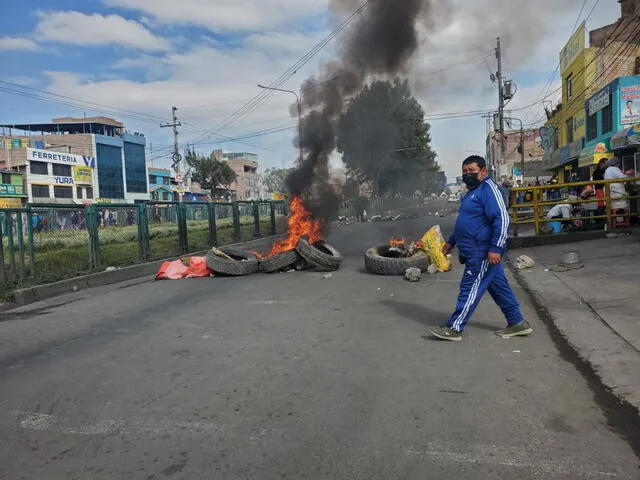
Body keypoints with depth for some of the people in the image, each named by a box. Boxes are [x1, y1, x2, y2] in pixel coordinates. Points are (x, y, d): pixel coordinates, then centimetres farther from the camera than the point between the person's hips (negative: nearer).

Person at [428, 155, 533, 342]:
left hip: (483, 253, -10)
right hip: (477, 252, 10)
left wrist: (495, 248, -28)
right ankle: (517, 323, 25)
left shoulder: (488, 188, -14)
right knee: (499, 288, 15)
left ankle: (454, 329, 3)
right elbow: (466, 222, 28)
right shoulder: (473, 191, 17)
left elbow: (502, 219, -23)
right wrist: (451, 242, 28)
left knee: (470, 289, -4)